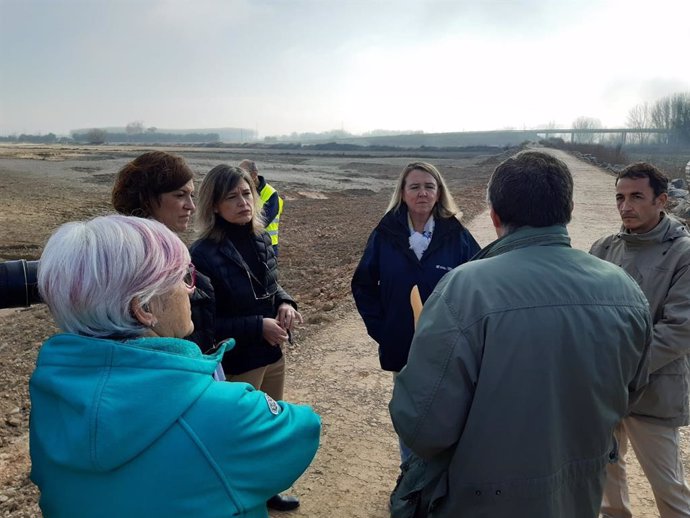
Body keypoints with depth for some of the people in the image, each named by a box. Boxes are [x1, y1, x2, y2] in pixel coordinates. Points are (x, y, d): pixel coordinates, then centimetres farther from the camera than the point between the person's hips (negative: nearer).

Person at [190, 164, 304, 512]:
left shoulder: (261, 240, -2)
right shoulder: (203, 254, -22)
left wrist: (285, 304, -9)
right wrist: (257, 327, -25)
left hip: (272, 354, 7)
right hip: (235, 363, -7)